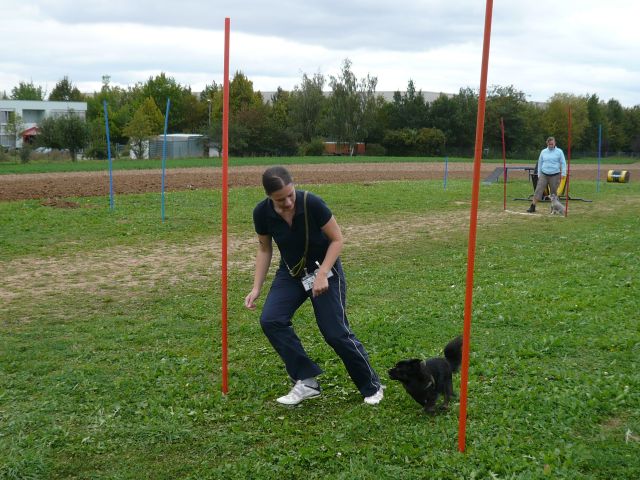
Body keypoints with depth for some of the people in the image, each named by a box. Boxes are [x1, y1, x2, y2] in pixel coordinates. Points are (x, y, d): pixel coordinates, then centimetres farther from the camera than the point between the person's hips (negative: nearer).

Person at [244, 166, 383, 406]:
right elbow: (265, 249, 0)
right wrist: (256, 287, -6)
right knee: (270, 320, -16)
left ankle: (372, 386, 15)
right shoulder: (261, 213, -16)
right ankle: (306, 381, -5)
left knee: (335, 332, -7)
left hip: (324, 269, -4)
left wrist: (322, 275, -24)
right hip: (290, 272, 4)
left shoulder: (312, 203, -27)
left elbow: (337, 239, -15)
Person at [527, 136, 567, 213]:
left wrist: (563, 173, -6)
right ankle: (532, 207, -4)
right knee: (538, 190, -6)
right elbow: (540, 163, 15)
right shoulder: (543, 152, 10)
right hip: (544, 174, 2)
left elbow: (563, 163, 2)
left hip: (554, 175, -2)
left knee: (553, 192, 3)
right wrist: (539, 174, 12)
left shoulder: (559, 152, 2)